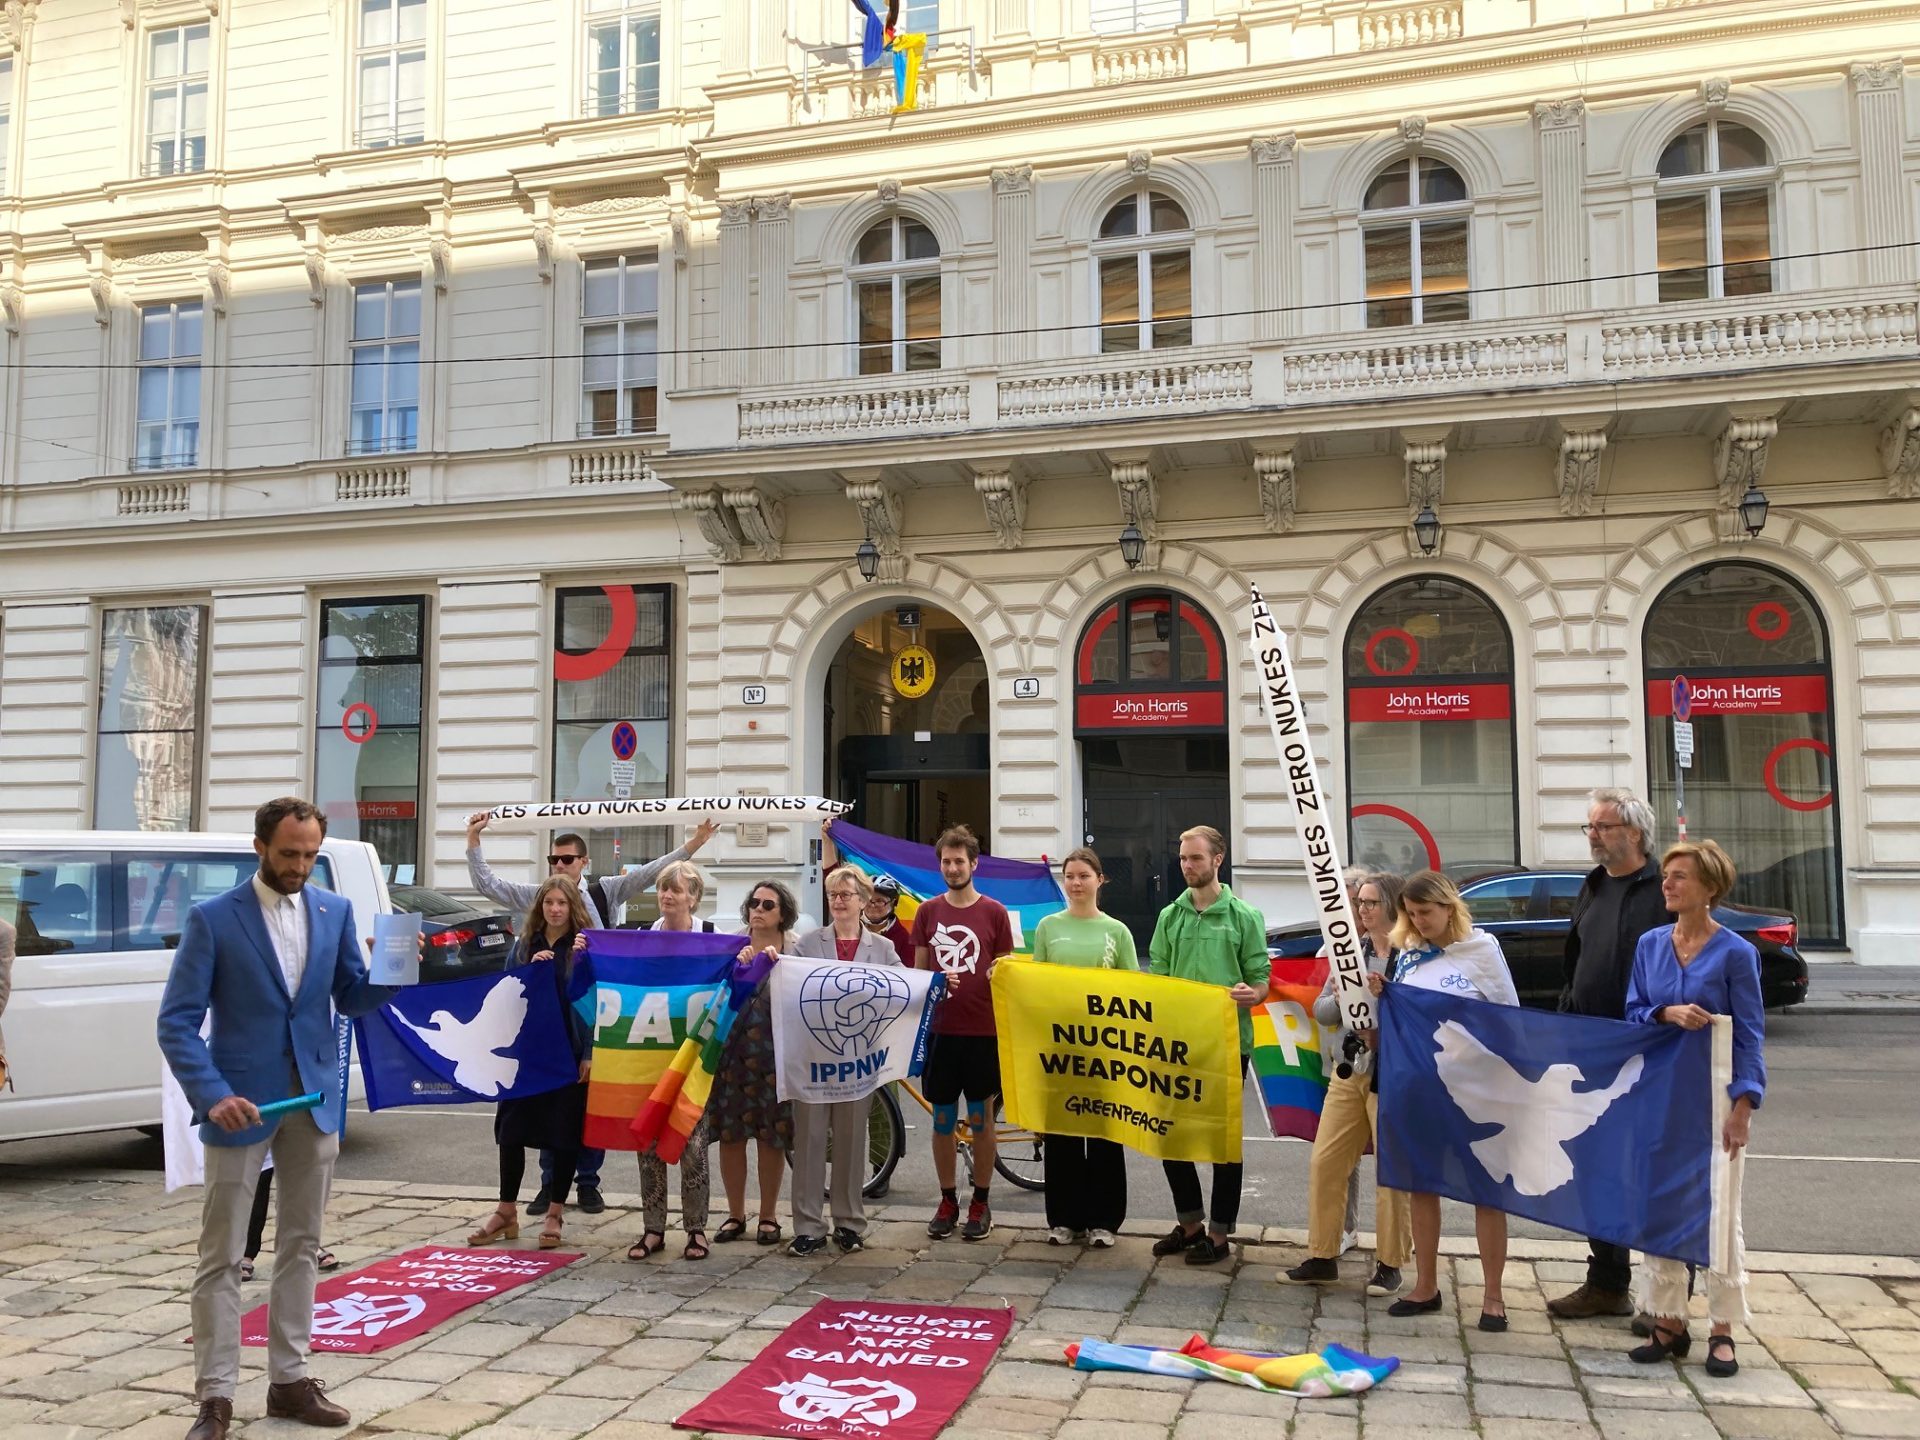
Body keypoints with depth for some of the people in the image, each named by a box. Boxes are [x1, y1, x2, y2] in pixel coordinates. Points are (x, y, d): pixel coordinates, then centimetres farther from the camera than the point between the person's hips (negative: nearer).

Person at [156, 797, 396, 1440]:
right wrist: (212, 1095, -21)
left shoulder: (334, 911, 5)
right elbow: (177, 1022, -9)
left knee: (300, 1246, 12)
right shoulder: (212, 919, -7)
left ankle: (289, 1381, 23)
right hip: (240, 1104, -4)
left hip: (314, 1100, 4)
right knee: (221, 1256, 2)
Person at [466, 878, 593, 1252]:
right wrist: (530, 969, -9)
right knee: (512, 1128, 6)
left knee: (564, 1133, 4)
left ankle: (555, 1214, 16)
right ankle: (506, 1212, 19)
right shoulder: (525, 945, 9)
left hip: (570, 1052, -3)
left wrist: (589, 1053, -13)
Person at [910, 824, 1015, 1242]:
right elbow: (918, 971, 10)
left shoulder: (994, 912, 0)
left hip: (982, 1030, -2)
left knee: (981, 1118, 5)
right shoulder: (927, 911, 6)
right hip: (940, 1029, 2)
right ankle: (948, 1200, 20)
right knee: (942, 1120, 8)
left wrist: (998, 975, -15)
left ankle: (981, 1202, 17)